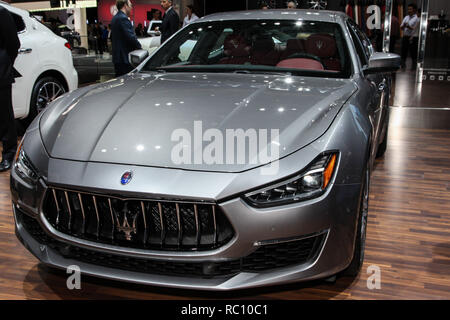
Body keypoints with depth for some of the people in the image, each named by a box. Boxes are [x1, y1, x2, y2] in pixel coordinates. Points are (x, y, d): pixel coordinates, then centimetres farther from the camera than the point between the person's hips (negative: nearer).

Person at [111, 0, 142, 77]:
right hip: (125, 58, -10)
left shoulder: (114, 18, 17)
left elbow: (112, 38, 24)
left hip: (117, 57, 10)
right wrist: (139, 47, -6)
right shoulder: (123, 18, -14)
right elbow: (131, 37, -20)